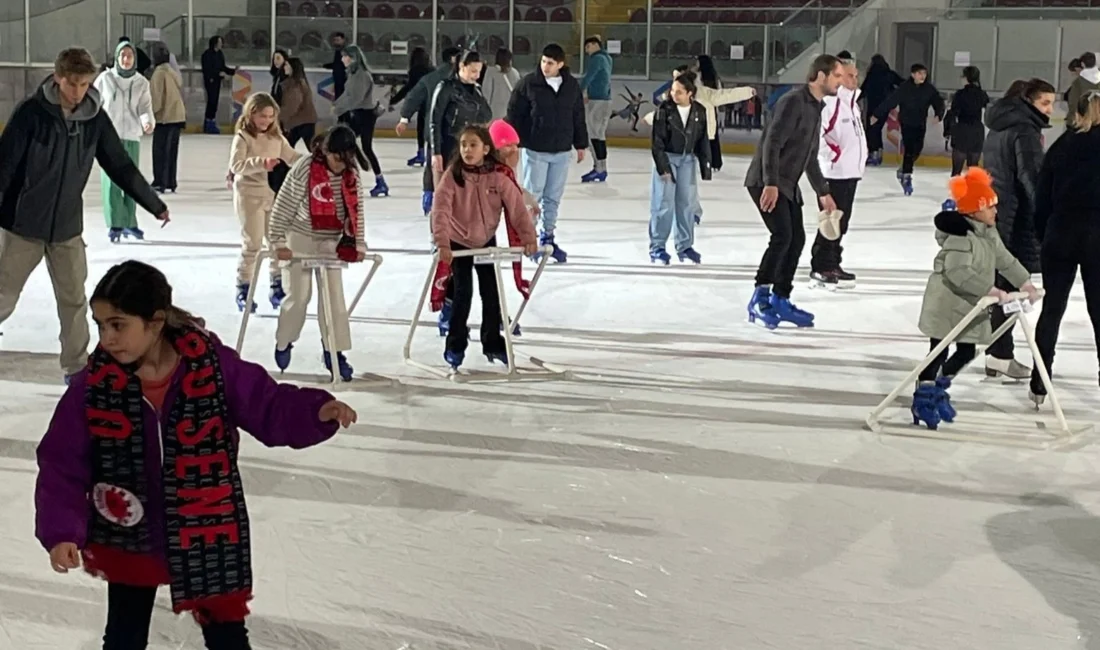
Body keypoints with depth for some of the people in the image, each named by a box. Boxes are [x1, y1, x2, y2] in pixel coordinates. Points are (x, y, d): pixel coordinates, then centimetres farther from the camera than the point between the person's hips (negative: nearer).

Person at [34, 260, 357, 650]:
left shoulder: (212, 366, -16)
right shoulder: (94, 385, -14)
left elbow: (268, 407, -7)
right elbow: (62, 465, -9)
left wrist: (318, 412, -25)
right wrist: (61, 532, -20)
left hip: (208, 538, -1)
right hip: (129, 542, 1)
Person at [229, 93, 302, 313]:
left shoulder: (276, 137, 7)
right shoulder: (243, 137, -10)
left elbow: (291, 156, 10)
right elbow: (236, 165, -21)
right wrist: (261, 163, -34)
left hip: (274, 194, 6)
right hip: (250, 195, -6)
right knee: (252, 244, -3)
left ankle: (278, 287, 19)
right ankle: (243, 289, 8)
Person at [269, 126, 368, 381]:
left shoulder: (352, 174, -9)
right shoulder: (304, 169, -22)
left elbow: (356, 210, 1)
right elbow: (282, 207, -16)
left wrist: (359, 244, -2)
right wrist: (279, 242, -15)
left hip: (332, 241, 4)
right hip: (301, 238, -4)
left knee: (334, 296, 2)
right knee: (299, 295, 2)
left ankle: (334, 351, 11)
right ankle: (284, 343, 26)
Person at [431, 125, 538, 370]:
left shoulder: (499, 176, -16)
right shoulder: (453, 175, -20)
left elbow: (517, 207, -13)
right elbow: (440, 210, -27)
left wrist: (528, 237, -18)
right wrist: (442, 242, -37)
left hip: (486, 241, 2)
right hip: (459, 242, -2)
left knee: (491, 293, 8)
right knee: (463, 293, -5)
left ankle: (493, 342, 25)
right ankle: (455, 345, 11)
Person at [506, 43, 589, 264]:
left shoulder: (572, 86, 3)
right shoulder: (528, 84, -8)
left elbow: (578, 117, 12)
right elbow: (514, 113, -5)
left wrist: (581, 144, 14)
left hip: (561, 151, 4)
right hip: (535, 150, -4)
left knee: (553, 198, 11)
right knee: (532, 195, 1)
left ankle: (547, 238, 21)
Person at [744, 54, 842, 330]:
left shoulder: (815, 107, 16)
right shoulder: (793, 102, -15)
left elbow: (810, 157, 25)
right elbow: (772, 144, -23)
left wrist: (823, 192, 27)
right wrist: (771, 183, -31)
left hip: (789, 185, 10)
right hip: (767, 183, -10)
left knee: (796, 239, 9)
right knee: (782, 235, -18)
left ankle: (780, 300, 18)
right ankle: (760, 298, -12)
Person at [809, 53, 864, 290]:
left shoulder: (853, 102, 15)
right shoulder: (830, 102, -18)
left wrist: (860, 158, 20)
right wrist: (833, 155, -23)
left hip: (851, 173, 10)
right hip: (834, 173, -9)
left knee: (841, 222, 15)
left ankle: (833, 264, 24)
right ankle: (820, 269, -1)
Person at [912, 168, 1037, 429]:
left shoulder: (988, 233, 7)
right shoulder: (960, 235, -24)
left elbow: (1005, 260, 16)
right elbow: (959, 272, -34)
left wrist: (1025, 283, 8)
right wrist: (991, 290, -34)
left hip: (971, 305, 9)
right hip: (946, 303, -9)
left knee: (967, 351, 14)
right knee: (938, 353, -3)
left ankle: (938, 390, 30)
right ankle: (923, 398, 9)